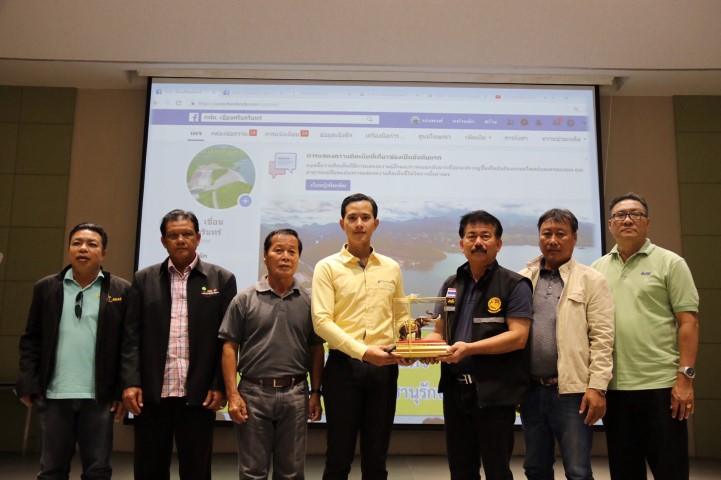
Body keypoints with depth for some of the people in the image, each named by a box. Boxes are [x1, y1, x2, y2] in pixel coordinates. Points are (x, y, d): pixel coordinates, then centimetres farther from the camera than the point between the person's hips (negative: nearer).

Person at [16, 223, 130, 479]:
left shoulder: (121, 290, 1)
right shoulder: (46, 287, 7)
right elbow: (31, 340, 8)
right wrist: (28, 384, -1)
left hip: (99, 396, -1)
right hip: (54, 394, 2)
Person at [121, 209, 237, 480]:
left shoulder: (221, 280, 3)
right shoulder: (144, 279, 8)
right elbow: (132, 335, 4)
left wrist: (220, 386, -6)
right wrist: (130, 383, -6)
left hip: (199, 395, -1)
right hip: (151, 394, 2)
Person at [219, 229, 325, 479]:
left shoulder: (308, 302, 5)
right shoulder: (244, 299, -1)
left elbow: (316, 349, 8)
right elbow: (230, 348, -2)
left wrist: (315, 392, 3)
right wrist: (233, 395, -8)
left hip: (295, 394, 2)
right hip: (254, 393, -1)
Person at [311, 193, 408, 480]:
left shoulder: (391, 268, 9)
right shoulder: (327, 267, -2)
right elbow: (322, 322, -12)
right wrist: (363, 351, -21)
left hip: (384, 368, 3)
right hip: (343, 366, -3)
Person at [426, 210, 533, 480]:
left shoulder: (514, 285, -7)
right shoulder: (451, 285, 11)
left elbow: (518, 336, -16)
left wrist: (469, 348, -23)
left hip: (495, 392, -5)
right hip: (455, 390, 6)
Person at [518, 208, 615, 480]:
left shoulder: (591, 280, -1)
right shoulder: (523, 280, 9)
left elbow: (602, 338, -6)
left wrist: (597, 387, -13)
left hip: (572, 390, -4)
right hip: (531, 389, 4)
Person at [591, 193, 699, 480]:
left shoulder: (670, 263, 0)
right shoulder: (598, 269, 10)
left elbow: (688, 322, -5)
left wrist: (685, 377, -12)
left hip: (661, 384, -3)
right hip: (614, 386, 4)